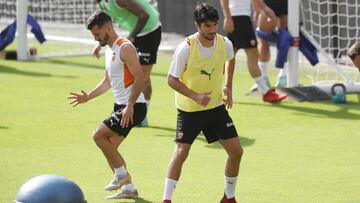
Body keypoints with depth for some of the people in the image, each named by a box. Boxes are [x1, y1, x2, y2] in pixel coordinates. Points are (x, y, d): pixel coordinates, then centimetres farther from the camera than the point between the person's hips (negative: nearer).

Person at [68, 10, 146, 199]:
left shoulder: (125, 48, -15)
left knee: (98, 134, -17)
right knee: (110, 147, 9)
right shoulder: (109, 50, 15)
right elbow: (107, 82, 27)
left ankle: (122, 175, -6)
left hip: (133, 107, -10)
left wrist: (130, 106, -27)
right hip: (120, 105, 10)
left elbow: (140, 78, -22)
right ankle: (128, 188, 15)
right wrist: (88, 97, 19)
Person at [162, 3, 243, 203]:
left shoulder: (225, 44, -9)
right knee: (181, 152, -11)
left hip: (216, 106, 4)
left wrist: (228, 87, 9)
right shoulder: (186, 48, -21)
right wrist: (195, 96, -25)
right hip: (189, 109, -4)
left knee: (236, 151, 1)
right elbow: (172, 79, -14)